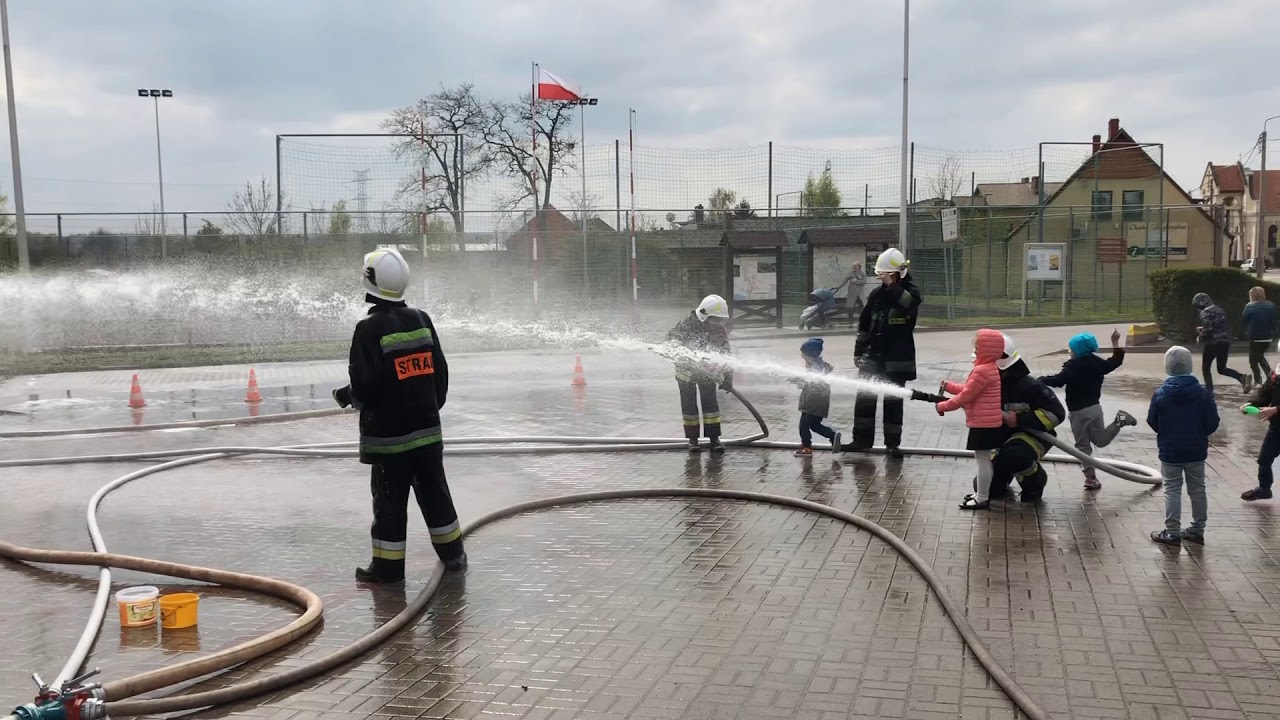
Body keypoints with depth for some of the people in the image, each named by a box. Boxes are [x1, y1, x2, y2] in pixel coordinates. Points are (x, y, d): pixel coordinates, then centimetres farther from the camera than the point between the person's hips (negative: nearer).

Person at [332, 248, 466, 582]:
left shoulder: (369, 328, -15)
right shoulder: (422, 321, 4)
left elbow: (365, 386, -17)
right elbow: (440, 372, 9)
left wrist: (347, 396, 4)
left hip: (388, 434, -6)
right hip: (427, 429, 6)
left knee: (390, 500, 3)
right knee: (435, 492, 16)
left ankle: (388, 565, 10)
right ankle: (453, 554, 24)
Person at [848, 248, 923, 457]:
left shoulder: (910, 291, -4)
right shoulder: (877, 294, 7)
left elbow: (910, 303, -30)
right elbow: (864, 324, 14)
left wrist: (892, 285, -32)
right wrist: (858, 351, 13)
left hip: (897, 357, -4)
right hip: (873, 355, 4)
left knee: (893, 401, 2)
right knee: (864, 397, 3)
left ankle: (892, 442, 11)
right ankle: (862, 438, 14)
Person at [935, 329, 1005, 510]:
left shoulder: (982, 371, -21)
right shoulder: (989, 368, 13)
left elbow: (965, 396, -18)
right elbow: (968, 388, 20)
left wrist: (943, 406, -8)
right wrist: (949, 386, 18)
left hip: (983, 424, -11)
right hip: (988, 422, 11)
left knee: (982, 460, -4)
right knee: (984, 459, 19)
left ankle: (982, 499, 2)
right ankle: (981, 493, 30)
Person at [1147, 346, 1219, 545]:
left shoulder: (1161, 393, -13)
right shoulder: (1203, 393, -10)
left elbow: (1152, 422, -2)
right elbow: (1212, 424, -4)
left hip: (1170, 451, -2)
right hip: (1196, 450, 2)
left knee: (1172, 491, 6)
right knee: (1197, 490, 15)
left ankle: (1172, 533, 8)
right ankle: (1197, 530, 24)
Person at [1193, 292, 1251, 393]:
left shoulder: (1205, 312, -9)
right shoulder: (1219, 310, 17)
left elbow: (1208, 329, -21)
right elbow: (1227, 327, 24)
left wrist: (1200, 337, -1)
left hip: (1212, 343, -7)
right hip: (1225, 342, 7)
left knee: (1205, 368, 8)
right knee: (1222, 369, 14)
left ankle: (1209, 391, 3)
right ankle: (1242, 378, -8)